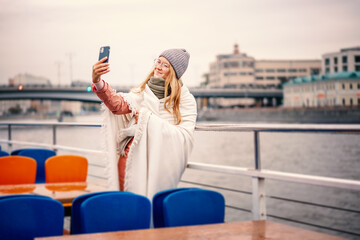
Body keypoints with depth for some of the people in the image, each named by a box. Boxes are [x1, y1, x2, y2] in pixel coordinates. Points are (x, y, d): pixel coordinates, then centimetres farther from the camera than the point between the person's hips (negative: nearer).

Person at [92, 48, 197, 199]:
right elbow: (119, 104, -11)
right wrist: (98, 83, -27)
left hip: (158, 162, -2)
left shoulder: (185, 100, -1)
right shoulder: (143, 92, 7)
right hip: (132, 157, 2)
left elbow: (185, 136, -13)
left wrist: (148, 119, -13)